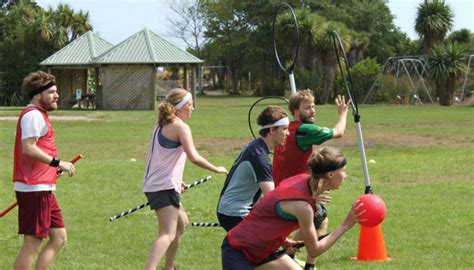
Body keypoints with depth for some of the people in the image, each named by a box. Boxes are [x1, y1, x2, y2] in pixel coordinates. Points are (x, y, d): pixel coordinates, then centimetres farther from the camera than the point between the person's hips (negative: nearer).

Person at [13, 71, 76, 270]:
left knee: (59, 237, 14)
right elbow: (28, 148, -24)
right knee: (32, 244, -7)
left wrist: (53, 168, 17)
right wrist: (57, 162, -22)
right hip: (34, 189, -11)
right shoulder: (33, 115, -13)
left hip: (43, 189, 11)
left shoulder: (38, 115, 19)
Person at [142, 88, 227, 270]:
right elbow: (193, 157, -23)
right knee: (168, 234, -19)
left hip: (153, 185, 10)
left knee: (181, 223, 27)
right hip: (165, 187, -10)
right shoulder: (180, 127, -12)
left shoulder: (161, 125, 16)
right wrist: (216, 169, -11)